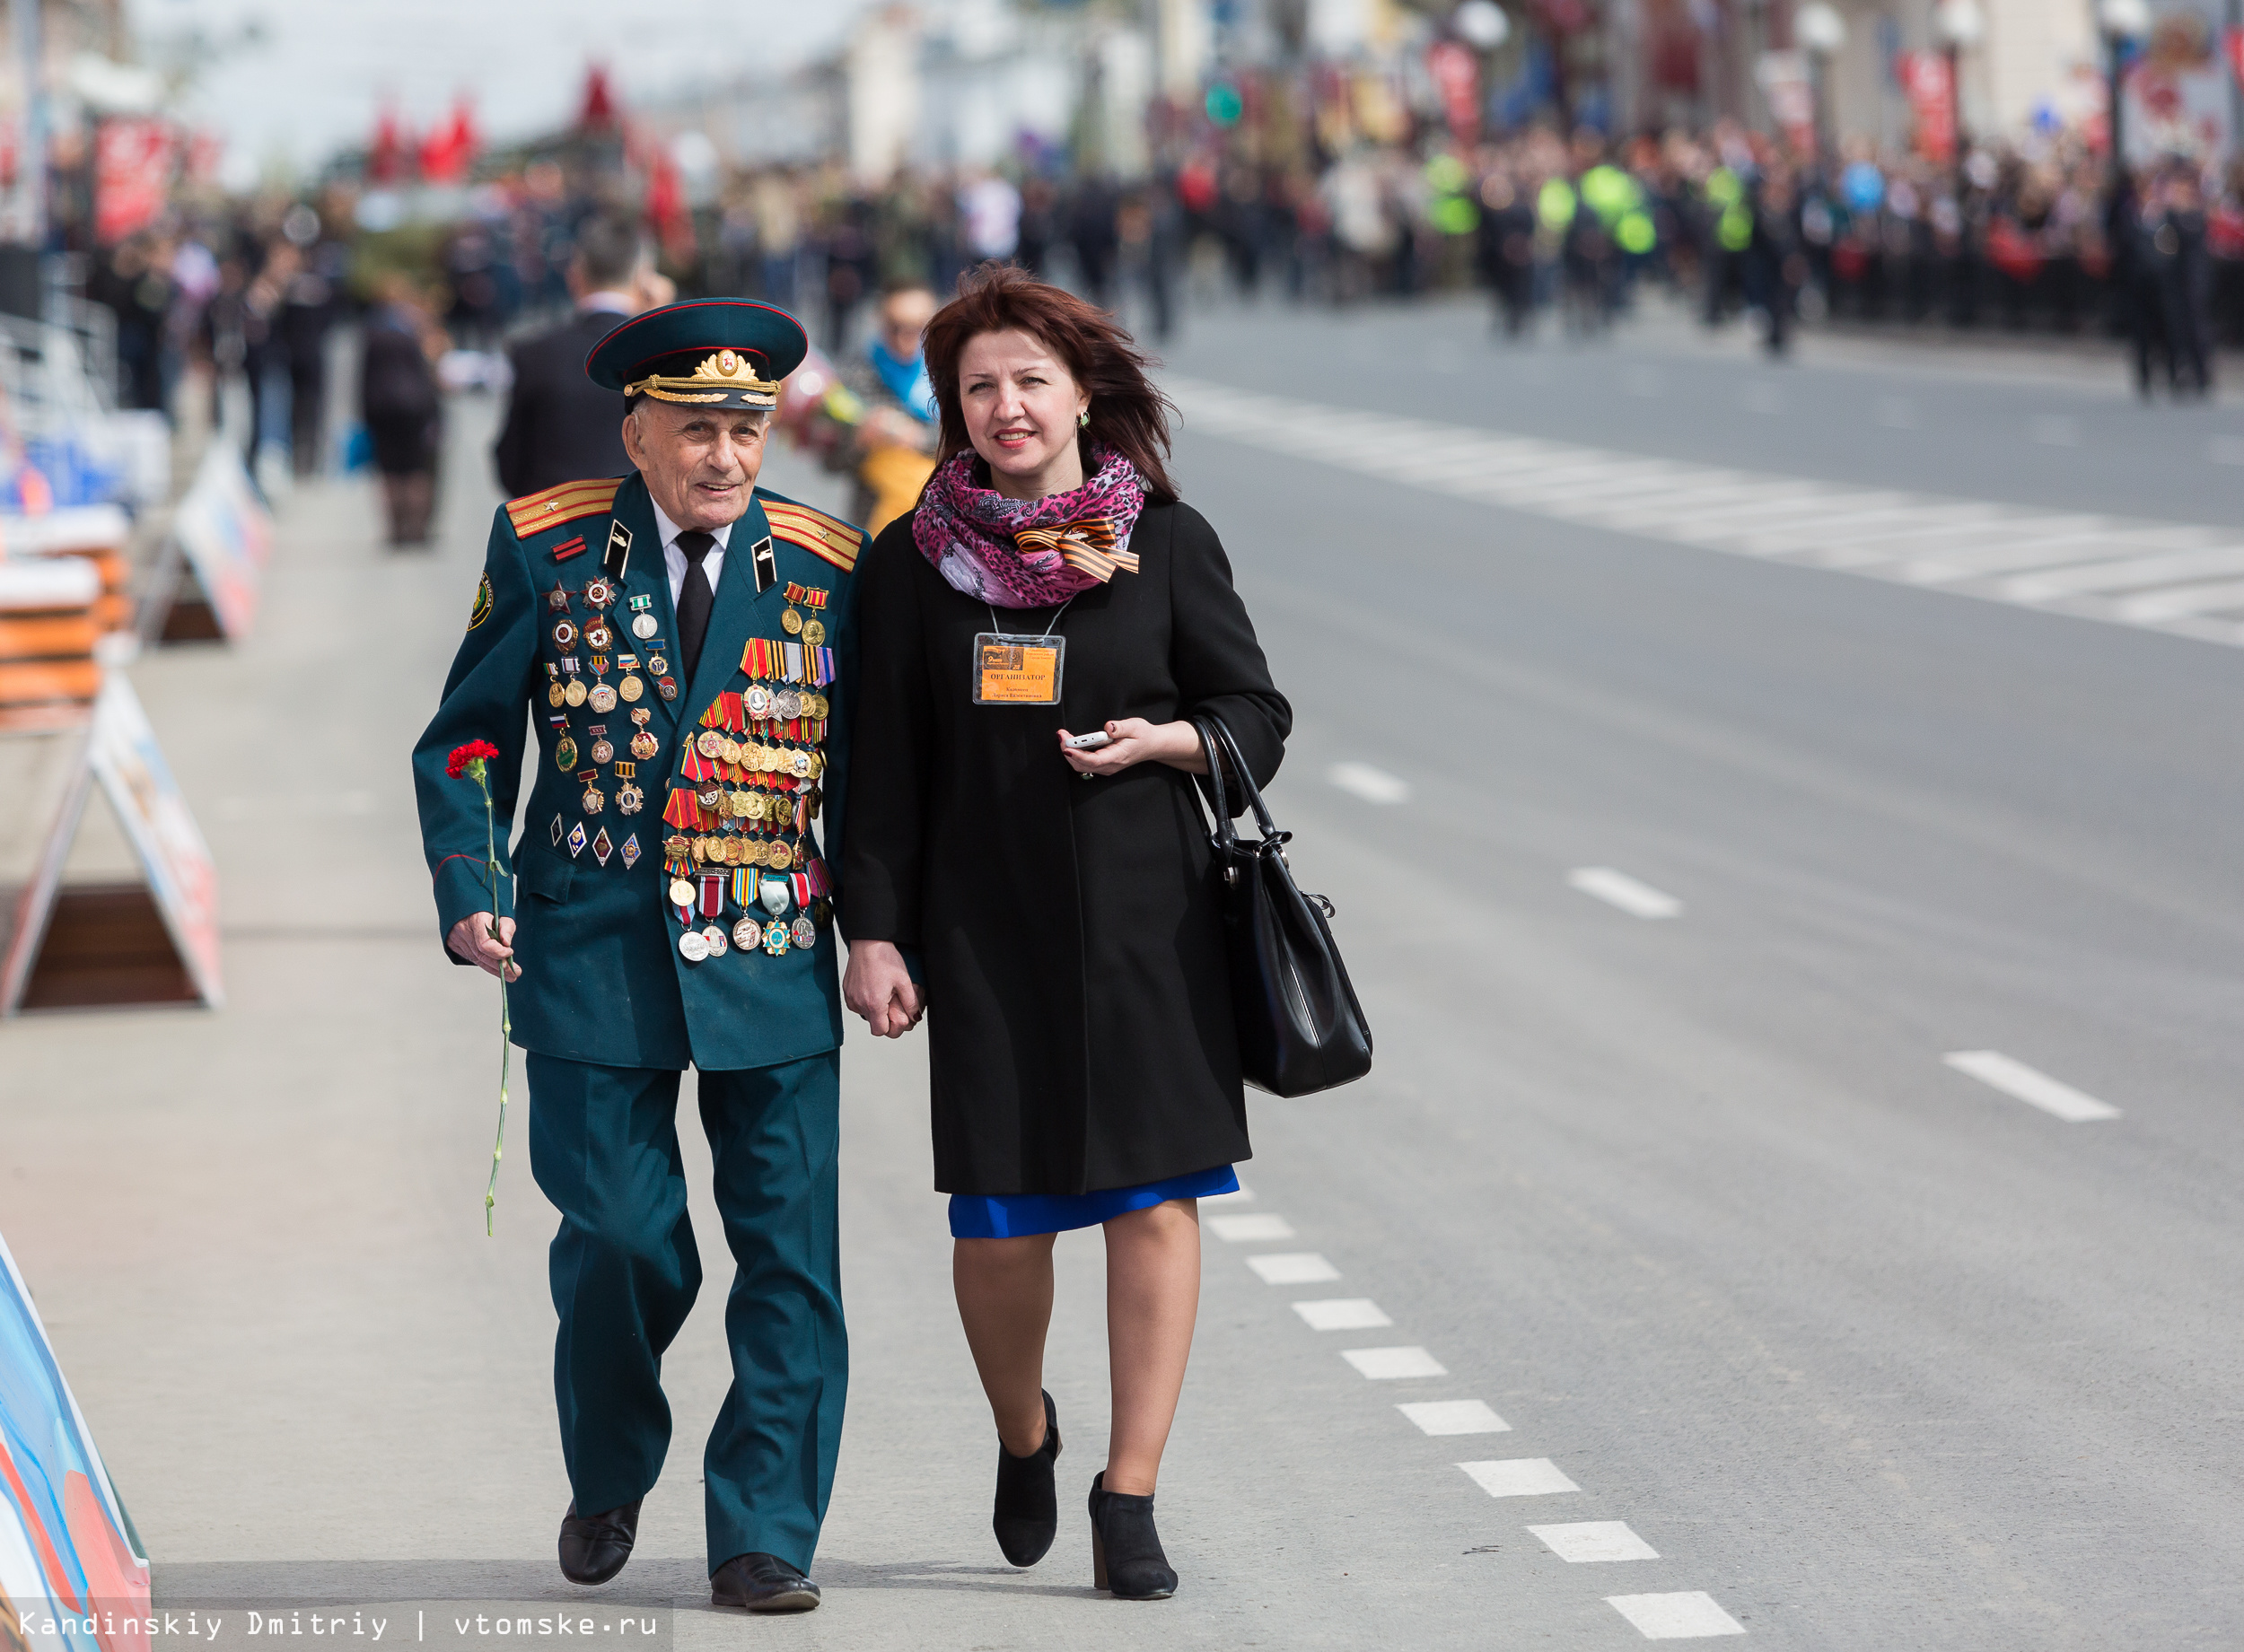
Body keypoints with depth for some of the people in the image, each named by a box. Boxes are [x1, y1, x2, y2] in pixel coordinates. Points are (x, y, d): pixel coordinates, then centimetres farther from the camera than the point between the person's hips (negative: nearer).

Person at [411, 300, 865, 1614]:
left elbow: (858, 768, 10)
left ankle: (764, 1537, 7)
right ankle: (609, 1481, 26)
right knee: (623, 1240, -1)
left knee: (790, 1257, -3)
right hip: (594, 959, -1)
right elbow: (465, 740, 9)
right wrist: (469, 894, -4)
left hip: (773, 965, 1)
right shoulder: (545, 550, 3)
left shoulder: (826, 567, 4)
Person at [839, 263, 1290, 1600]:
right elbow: (886, 767, 7)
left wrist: (1158, 741, -12)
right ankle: (1023, 1435, 30)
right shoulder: (916, 560, 5)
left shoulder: (1164, 540, 3)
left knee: (1155, 1200, -4)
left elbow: (1259, 715, 8)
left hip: (1149, 920, 0)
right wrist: (876, 932, 1)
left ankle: (1130, 1499, 3)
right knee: (997, 1224, 0)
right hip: (987, 928, 0)